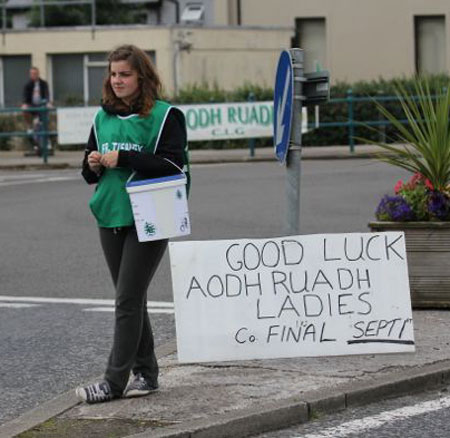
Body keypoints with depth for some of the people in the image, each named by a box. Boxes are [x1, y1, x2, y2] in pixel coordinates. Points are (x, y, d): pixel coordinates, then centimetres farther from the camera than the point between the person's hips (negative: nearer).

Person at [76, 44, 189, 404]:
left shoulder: (165, 115, -6)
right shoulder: (104, 117, 12)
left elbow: (174, 166, -16)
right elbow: (90, 173, 18)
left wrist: (123, 158, -19)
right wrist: (93, 165, -6)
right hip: (111, 217, 6)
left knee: (128, 300, -9)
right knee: (132, 300, 12)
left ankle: (115, 380, -7)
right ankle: (145, 373, 20)